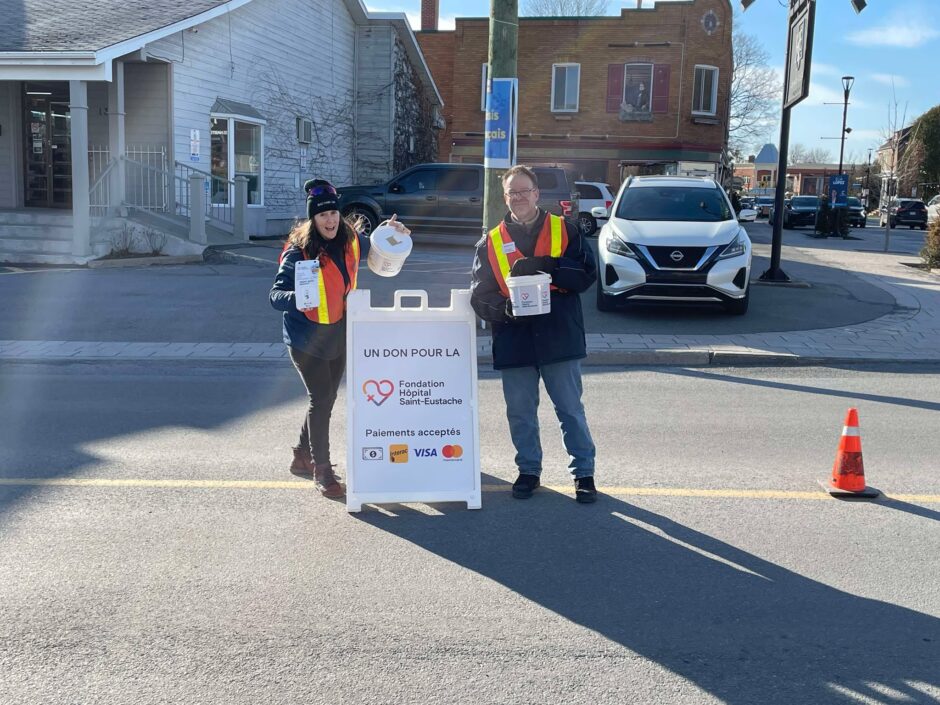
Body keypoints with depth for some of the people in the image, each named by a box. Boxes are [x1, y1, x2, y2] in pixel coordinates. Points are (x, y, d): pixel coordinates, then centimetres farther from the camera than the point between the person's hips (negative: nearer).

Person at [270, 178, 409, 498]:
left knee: (325, 399, 17)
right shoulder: (299, 251, -19)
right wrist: (296, 298, -44)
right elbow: (276, 293, -22)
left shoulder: (350, 240, -3)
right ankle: (322, 471, 6)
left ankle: (302, 457, 36)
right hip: (307, 338, -6)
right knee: (321, 400, -7)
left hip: (339, 336, 6)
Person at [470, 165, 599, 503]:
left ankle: (584, 472, 17)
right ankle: (528, 470, 27)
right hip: (514, 340, 2)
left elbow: (587, 272, -5)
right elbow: (479, 295, 5)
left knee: (571, 409, 5)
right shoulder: (491, 242, 8)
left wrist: (545, 266, -17)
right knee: (520, 412, 11)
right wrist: (505, 308, -15)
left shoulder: (565, 231, 4)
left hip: (559, 337, -2)